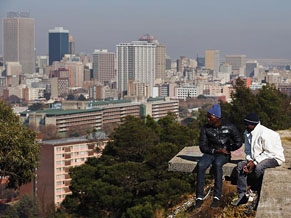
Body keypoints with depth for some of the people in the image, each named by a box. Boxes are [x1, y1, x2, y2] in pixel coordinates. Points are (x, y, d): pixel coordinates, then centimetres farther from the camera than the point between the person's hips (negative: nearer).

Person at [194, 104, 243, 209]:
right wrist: (216, 150, -14)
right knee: (200, 165, -30)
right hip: (210, 153, 2)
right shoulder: (205, 128, 0)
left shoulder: (229, 127, -5)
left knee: (217, 164, -37)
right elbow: (202, 147, -2)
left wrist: (226, 150, -1)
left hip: (224, 154, -2)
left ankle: (217, 197, -34)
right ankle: (199, 197, -25)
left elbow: (239, 143, 1)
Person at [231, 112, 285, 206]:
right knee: (240, 165, -10)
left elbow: (269, 152, -24)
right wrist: (249, 161, -11)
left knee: (259, 167, -36)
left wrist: (254, 162, -24)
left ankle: (253, 192, -13)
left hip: (274, 157, -8)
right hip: (257, 158, 8)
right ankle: (242, 195, -11)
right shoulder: (247, 133, 2)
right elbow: (248, 150, 9)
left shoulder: (265, 134, -25)